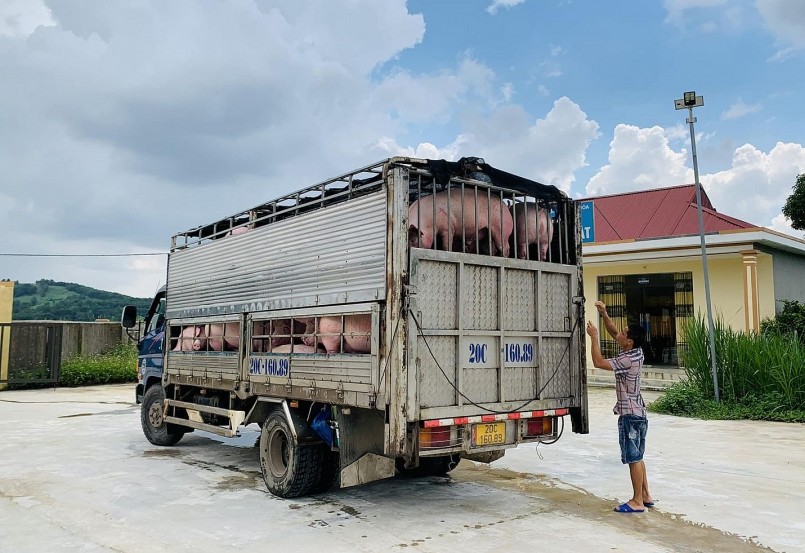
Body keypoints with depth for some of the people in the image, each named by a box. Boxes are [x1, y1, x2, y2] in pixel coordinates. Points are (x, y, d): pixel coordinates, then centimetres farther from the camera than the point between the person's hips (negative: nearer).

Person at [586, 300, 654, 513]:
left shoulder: (628, 360, -22)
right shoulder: (635, 352, 5)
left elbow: (598, 362, -23)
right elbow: (613, 333, 14)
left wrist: (594, 337, -17)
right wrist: (604, 314, 2)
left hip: (630, 415, -10)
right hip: (637, 413, 10)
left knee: (633, 458, -2)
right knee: (637, 457, 17)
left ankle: (637, 502, 5)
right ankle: (645, 496, 25)